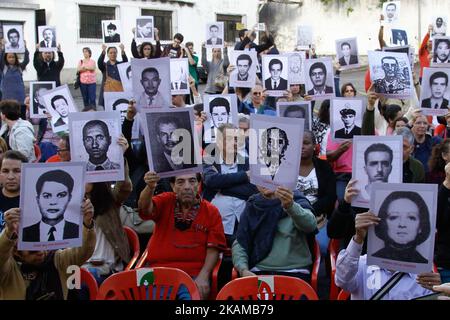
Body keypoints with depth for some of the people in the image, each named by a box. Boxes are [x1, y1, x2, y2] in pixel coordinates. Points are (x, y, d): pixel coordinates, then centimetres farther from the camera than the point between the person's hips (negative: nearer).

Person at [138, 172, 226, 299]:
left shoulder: (211, 211, 4)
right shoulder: (165, 201, 5)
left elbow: (213, 248, 1)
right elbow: (145, 208, -15)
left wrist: (203, 276, -13)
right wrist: (150, 187, -37)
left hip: (194, 274, -1)